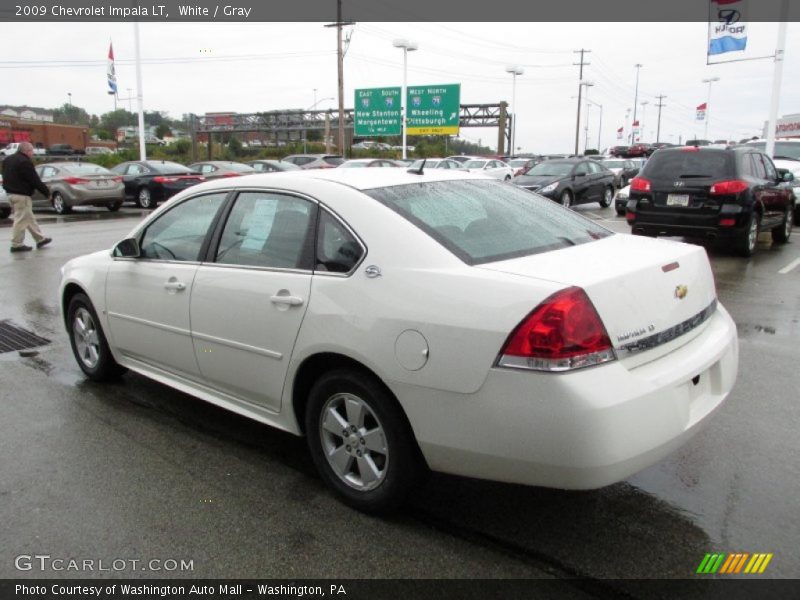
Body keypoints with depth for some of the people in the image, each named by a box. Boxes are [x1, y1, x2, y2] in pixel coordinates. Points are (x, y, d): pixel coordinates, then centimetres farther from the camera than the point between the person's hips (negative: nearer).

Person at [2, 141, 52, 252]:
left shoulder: (7, 160, 14)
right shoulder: (25, 162, -17)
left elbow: (6, 177, 19)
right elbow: (35, 180, -18)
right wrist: (47, 192, -11)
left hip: (11, 193, 10)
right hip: (22, 195, -10)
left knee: (29, 218, 16)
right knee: (21, 219, -3)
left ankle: (40, 239, 24)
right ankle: (17, 245, 1)